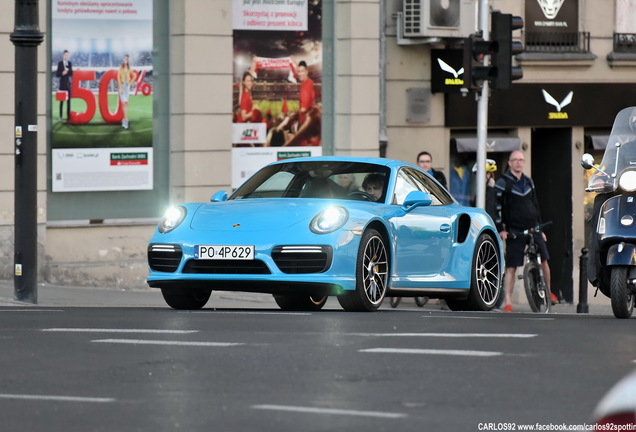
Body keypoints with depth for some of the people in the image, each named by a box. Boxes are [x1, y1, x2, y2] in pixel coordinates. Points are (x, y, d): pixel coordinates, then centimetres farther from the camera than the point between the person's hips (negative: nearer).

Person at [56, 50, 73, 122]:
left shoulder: (70, 63, 12)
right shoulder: (60, 63, -2)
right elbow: (57, 74, -4)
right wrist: (62, 73, -20)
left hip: (68, 84, 4)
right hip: (62, 85, -4)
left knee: (68, 101, 3)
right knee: (62, 101, -3)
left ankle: (68, 116, 5)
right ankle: (60, 116, 0)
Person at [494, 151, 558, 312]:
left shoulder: (529, 182, 15)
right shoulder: (503, 183, -3)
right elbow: (497, 207, -6)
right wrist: (501, 229, -13)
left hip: (533, 229, 5)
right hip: (515, 232, -5)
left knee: (544, 260, 1)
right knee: (511, 267, -6)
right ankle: (508, 302, -7)